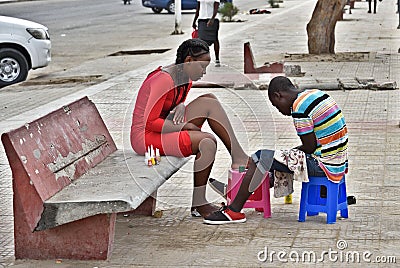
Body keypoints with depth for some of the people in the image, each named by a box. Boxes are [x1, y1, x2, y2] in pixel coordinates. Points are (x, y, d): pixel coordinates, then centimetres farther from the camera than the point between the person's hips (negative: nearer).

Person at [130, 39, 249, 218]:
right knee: (207, 142, -24)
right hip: (145, 137, -9)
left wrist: (180, 107, -6)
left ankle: (238, 157, -5)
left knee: (209, 102, -3)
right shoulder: (164, 80, -23)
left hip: (162, 128, 9)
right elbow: (150, 122, -23)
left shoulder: (186, 79, 6)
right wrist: (184, 126, -17)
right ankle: (198, 205, -12)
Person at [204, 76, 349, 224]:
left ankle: (234, 210, -2)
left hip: (323, 166, -10)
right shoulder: (318, 94, 13)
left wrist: (293, 151, 4)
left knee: (261, 157, -6)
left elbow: (309, 147, -15)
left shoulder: (299, 107, -16)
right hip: (339, 162, 10)